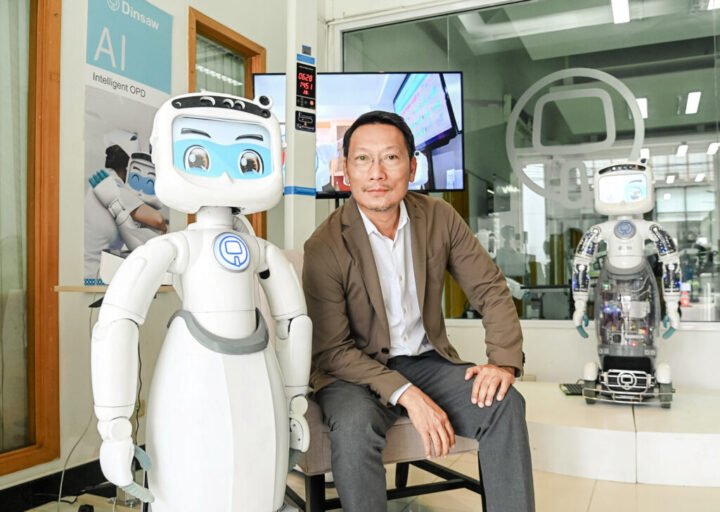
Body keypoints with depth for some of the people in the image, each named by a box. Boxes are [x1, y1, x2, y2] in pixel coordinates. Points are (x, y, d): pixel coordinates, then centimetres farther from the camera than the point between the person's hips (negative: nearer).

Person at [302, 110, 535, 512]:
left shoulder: (440, 217, -4)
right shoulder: (325, 246, -16)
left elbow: (492, 289, 1)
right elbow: (331, 350, -14)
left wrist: (505, 361, -16)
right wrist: (406, 395, -25)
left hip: (427, 360, 4)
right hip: (354, 370, -3)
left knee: (505, 403, -19)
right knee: (355, 426, -33)